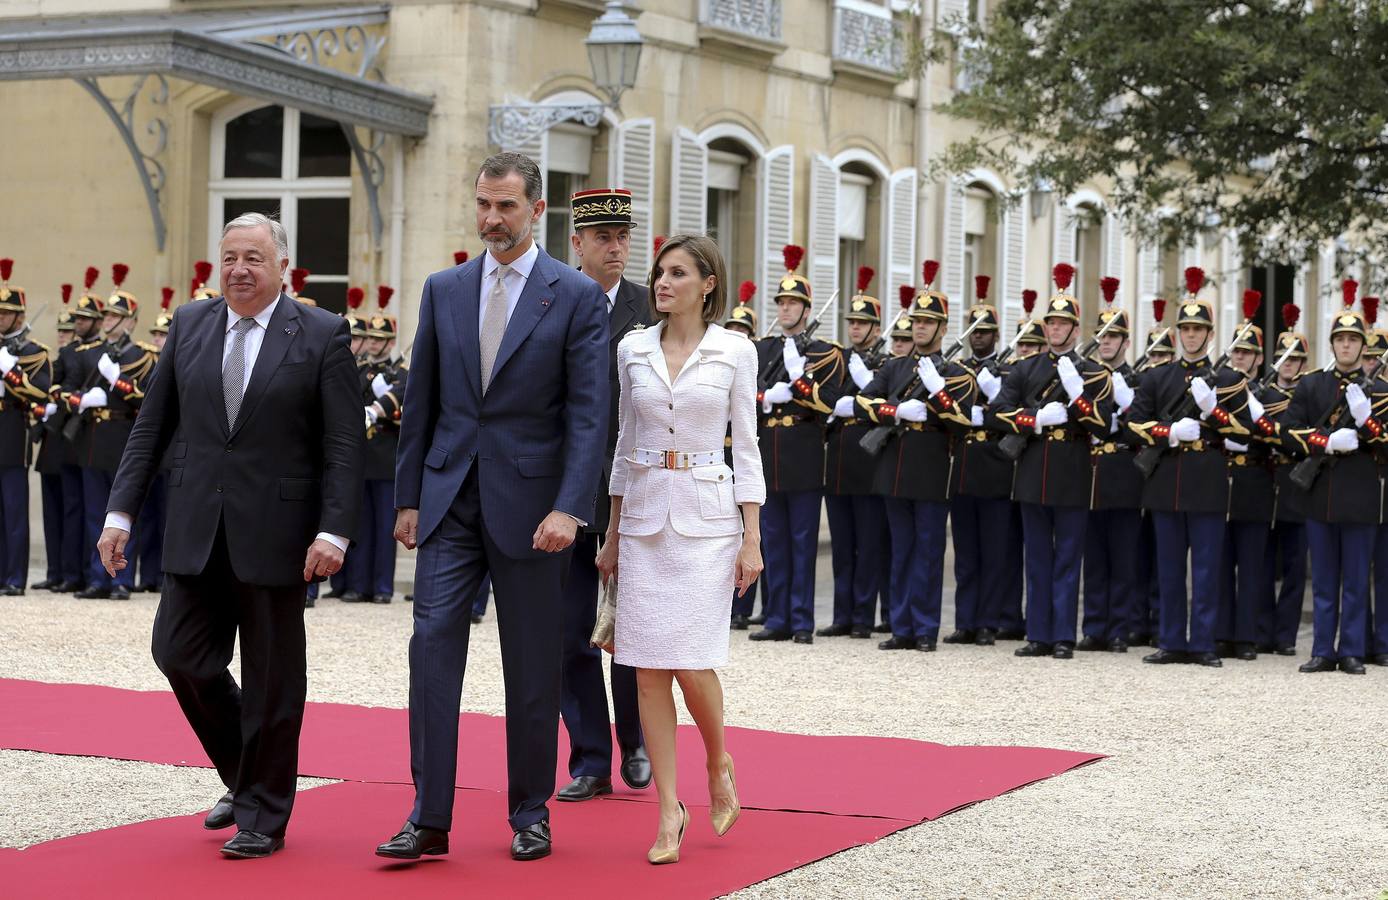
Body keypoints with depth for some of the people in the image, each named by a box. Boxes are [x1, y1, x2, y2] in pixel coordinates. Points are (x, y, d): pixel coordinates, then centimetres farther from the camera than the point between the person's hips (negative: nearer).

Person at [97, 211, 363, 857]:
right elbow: (152, 425, 10)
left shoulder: (321, 334, -4)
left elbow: (343, 444, -6)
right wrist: (120, 511, 4)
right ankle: (244, 777, 25)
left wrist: (332, 531, -15)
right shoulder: (189, 324, 7)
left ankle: (263, 816, 16)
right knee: (180, 654, 2)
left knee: (270, 676, 3)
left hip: (273, 532, -4)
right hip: (197, 531, 4)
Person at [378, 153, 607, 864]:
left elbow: (587, 412, -8)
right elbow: (420, 403, 12)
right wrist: (408, 498, 8)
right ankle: (429, 818, -2)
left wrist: (569, 508, -18)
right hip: (449, 498, 3)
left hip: (528, 503, -3)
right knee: (432, 647, -5)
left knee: (532, 666, 6)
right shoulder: (444, 290, 9)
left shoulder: (576, 296, -3)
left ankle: (530, 813, 19)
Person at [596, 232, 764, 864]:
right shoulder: (633, 350, 7)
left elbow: (746, 447, 1)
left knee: (693, 663, -10)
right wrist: (612, 535, 13)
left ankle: (718, 764, 19)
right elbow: (625, 443, 13)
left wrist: (752, 539, -4)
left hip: (707, 517, -3)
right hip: (644, 516, 3)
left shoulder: (735, 353, -1)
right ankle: (670, 813, 6)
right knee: (649, 669, -1)